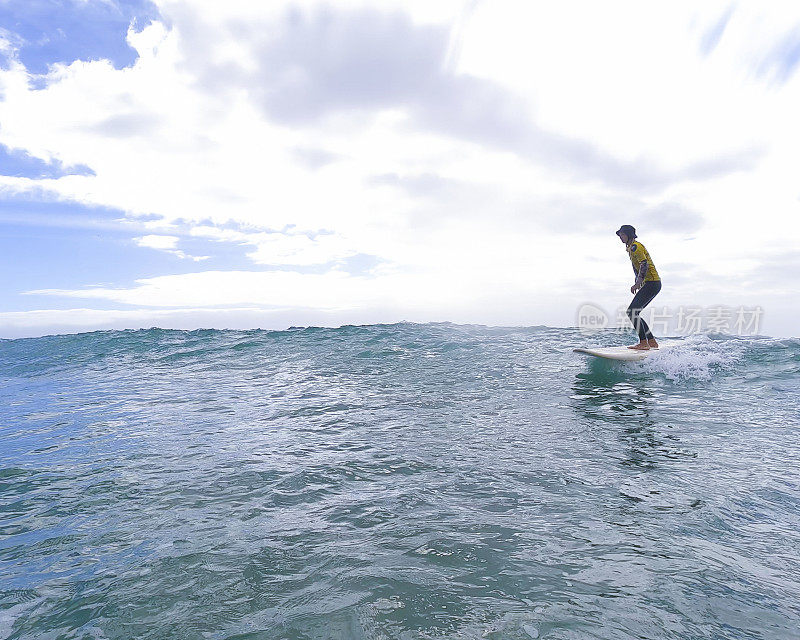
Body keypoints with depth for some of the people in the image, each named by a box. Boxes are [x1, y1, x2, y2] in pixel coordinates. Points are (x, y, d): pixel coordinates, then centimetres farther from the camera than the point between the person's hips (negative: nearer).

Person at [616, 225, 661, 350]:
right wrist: (637, 284, 20)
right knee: (634, 313, 9)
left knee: (632, 311, -17)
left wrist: (637, 284, -23)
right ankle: (652, 342, 11)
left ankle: (644, 343, -17)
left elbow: (644, 264, -21)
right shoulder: (631, 248, 22)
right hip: (653, 284, 10)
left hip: (651, 282, -10)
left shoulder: (635, 246, -10)